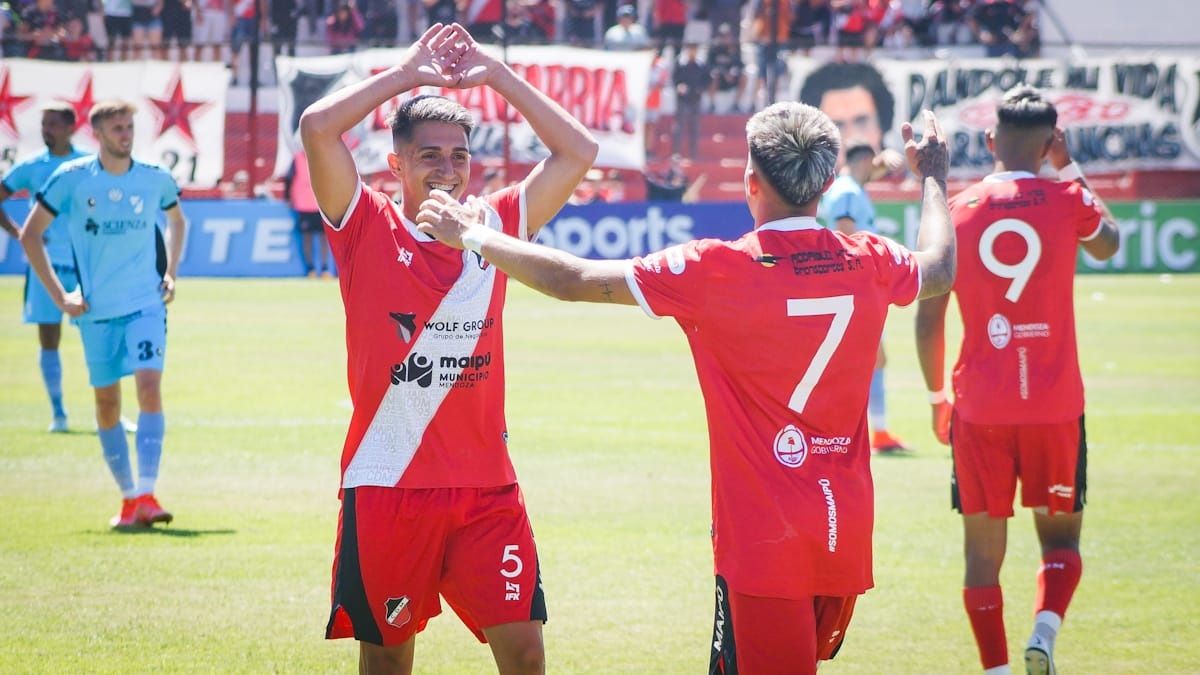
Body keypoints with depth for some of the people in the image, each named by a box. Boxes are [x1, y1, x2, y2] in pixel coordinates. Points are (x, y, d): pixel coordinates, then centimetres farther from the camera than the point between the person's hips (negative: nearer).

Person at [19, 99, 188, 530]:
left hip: (147, 304, 0)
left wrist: (170, 274, 10)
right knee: (106, 402, 6)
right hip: (96, 311, 0)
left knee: (149, 386, -18)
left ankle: (145, 494, -20)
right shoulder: (71, 179, -5)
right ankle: (128, 496, 19)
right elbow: (30, 235, 2)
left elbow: (177, 221, 24)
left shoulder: (155, 179, 2)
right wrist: (59, 296, -3)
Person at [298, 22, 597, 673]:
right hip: (385, 484, -2)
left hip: (486, 485, 2)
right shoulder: (368, 229, -1)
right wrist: (408, 72, -6)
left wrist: (495, 72, 2)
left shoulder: (494, 226, 7)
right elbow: (317, 127, -14)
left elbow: (578, 151, 4)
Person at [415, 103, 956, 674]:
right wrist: (933, 177, 45)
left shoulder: (719, 270, -13)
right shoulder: (869, 262, 1)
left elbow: (571, 279, -7)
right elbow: (939, 268, 27)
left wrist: (471, 235, 7)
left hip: (762, 541, -5)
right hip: (848, 537, 5)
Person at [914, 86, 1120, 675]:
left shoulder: (956, 212, -1)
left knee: (983, 548, 8)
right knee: (1060, 535, 12)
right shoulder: (1067, 201, -3)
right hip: (1055, 405, 0)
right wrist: (1070, 169, 23)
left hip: (979, 408, 1)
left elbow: (928, 319, 2)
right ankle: (1045, 626, -15)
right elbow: (1107, 245, 20)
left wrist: (937, 395, 14)